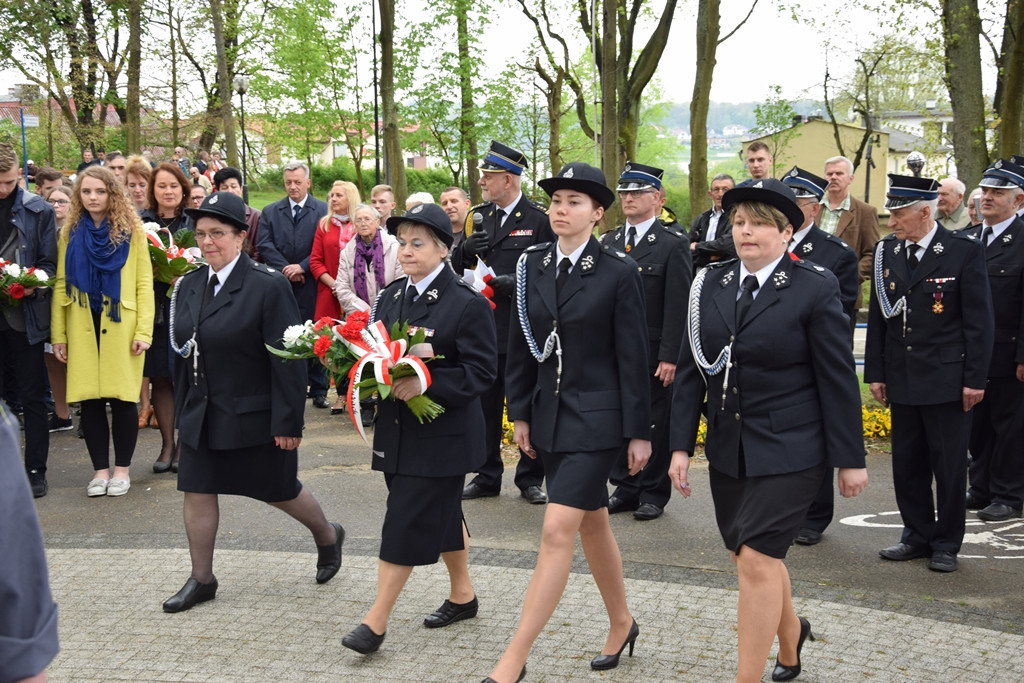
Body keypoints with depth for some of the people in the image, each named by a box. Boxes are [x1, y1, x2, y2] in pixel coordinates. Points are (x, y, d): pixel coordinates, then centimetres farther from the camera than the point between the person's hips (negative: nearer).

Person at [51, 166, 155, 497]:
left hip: (120, 327, -2)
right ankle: (100, 469, 14)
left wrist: (144, 330, -10)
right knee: (89, 399, 3)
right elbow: (61, 284, 7)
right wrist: (58, 335, 2)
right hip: (83, 329, 2)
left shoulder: (131, 230, 1)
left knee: (121, 398, 1)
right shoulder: (70, 232, 8)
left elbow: (144, 283, -2)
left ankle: (122, 469, 13)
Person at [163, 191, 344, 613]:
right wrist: (182, 411, 12)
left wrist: (288, 421, -19)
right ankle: (201, 579, 20)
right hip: (202, 415, 6)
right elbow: (183, 351, 13)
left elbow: (287, 361, -17)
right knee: (197, 492, 6)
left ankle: (327, 536, 37)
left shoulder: (268, 286, -15)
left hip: (255, 416, -6)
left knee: (279, 488, 10)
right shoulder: (189, 286, 5)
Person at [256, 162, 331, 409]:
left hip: (310, 284, -2)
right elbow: (264, 245, 1)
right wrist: (285, 268, -10)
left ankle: (318, 389, 11)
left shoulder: (322, 210, 2)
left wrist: (302, 267, -13)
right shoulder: (270, 212, 10)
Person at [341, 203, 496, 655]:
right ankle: (463, 594, 34)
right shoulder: (390, 297, 10)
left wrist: (426, 384, -27)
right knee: (441, 515, 18)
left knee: (407, 523, -6)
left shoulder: (467, 304, -12)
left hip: (442, 435, -7)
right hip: (397, 430, 7)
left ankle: (377, 620, 0)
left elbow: (481, 371, -16)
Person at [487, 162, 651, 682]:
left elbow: (633, 357, -8)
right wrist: (520, 414, 7)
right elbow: (521, 346, 10)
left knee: (557, 531, -11)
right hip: (549, 415, 6)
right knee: (592, 524, 18)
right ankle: (621, 624, 36)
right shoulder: (532, 265, 5)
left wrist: (639, 432, -8)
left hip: (597, 418, -6)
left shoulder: (619, 271, -9)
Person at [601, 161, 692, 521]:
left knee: (655, 423, 3)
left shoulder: (673, 245, -4)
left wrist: (670, 357, -14)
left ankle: (653, 494, 14)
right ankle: (626, 489, 20)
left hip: (653, 353, -5)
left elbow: (677, 306, -9)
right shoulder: (608, 242, 12)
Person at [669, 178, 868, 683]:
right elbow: (690, 370, 7)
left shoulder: (814, 288, -9)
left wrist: (850, 459, -7)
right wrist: (681, 446, 3)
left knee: (757, 561, -11)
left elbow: (838, 380, -7)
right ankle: (790, 630, 45)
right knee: (748, 553, 17)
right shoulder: (710, 284, 4)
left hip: (789, 450, -5)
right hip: (728, 449, 5)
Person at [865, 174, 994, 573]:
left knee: (949, 466, 4)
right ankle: (917, 536, 25)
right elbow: (877, 318, 10)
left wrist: (975, 379, -11)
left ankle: (946, 544, 17)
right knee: (907, 465, 11)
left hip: (946, 380, -4)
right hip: (902, 380, 5)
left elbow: (979, 320, -7)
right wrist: (875, 373, 7)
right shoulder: (886, 252, 5)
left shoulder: (964, 251, -8)